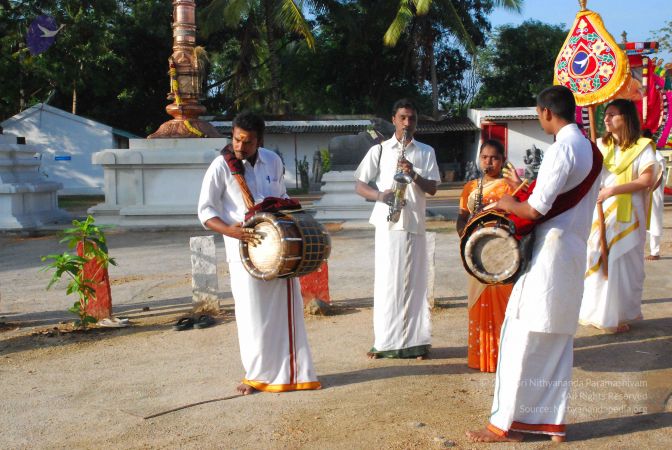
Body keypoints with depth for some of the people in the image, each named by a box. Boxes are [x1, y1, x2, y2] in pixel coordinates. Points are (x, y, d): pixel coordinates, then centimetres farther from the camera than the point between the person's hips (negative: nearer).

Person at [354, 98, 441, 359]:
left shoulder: (426, 152, 10)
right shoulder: (379, 150, 6)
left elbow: (432, 189, 3)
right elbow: (359, 186, 4)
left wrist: (413, 174, -16)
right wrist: (379, 196, -16)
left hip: (415, 224, 1)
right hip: (387, 224, -1)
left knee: (414, 282, 2)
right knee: (386, 281, -2)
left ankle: (415, 341, 8)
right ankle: (384, 342, 5)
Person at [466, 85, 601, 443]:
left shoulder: (562, 148, -16)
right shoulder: (591, 150, 13)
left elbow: (536, 209, -22)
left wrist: (507, 204, -3)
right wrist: (527, 191, 12)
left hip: (549, 254, -9)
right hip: (573, 253, 9)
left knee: (523, 339, -2)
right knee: (557, 340, 13)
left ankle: (507, 423, 4)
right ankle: (552, 421, 18)